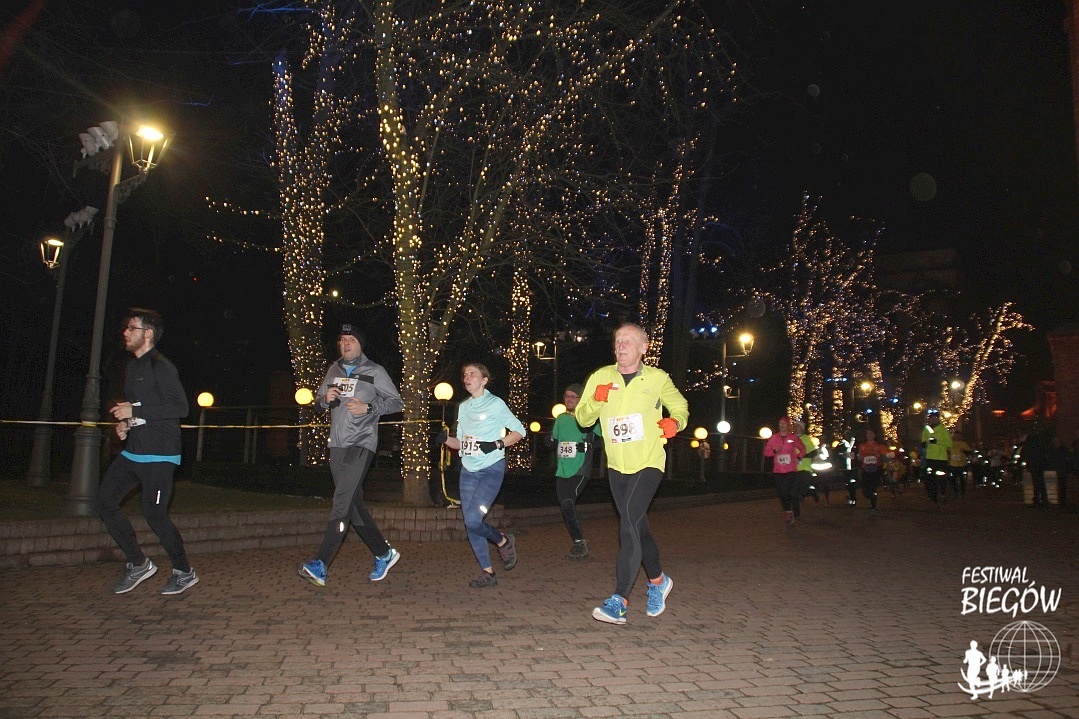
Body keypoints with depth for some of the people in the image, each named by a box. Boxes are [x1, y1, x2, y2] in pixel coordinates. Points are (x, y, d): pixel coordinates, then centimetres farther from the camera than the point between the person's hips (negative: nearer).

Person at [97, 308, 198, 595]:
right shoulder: (132, 367, 17)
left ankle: (184, 572, 10)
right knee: (105, 501, 4)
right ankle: (138, 564, 16)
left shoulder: (161, 367, -12)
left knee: (154, 514, -7)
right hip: (132, 452, 9)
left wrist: (136, 411, -20)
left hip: (159, 455, -9)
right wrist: (123, 423, 9)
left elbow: (180, 407, -21)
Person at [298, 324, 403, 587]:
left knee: (342, 502, -17)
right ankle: (384, 554, 24)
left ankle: (320, 565, -20)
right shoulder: (334, 370, 15)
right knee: (354, 505, 10)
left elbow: (396, 402, 0)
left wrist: (368, 408, -14)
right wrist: (326, 398, -1)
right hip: (337, 444, 7)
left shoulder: (374, 371, -1)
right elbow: (318, 399, 23)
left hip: (361, 444, -7)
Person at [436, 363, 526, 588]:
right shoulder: (463, 407, 14)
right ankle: (488, 573, 14)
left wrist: (497, 444, -17)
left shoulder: (495, 403, -4)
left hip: (491, 470, -6)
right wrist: (446, 439, -4)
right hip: (468, 471, 6)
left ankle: (503, 541, 10)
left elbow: (519, 430, -3)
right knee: (469, 523, 2)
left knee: (473, 519, -19)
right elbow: (460, 443, 16)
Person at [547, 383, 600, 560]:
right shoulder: (560, 419, 14)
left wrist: (589, 447, -15)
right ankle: (580, 545, 20)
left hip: (580, 470, -7)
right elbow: (554, 442, 26)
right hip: (562, 471, 7)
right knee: (565, 507, 7)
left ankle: (580, 544, -11)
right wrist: (551, 441, 9)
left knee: (568, 503, -22)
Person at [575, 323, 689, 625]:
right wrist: (595, 401, -21)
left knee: (629, 524, -19)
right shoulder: (601, 377, 1)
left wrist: (675, 422, -11)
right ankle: (658, 580, 40)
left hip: (648, 463, -4)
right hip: (616, 465, 4)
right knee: (638, 526, 17)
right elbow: (582, 419, 0)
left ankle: (619, 601, -17)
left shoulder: (658, 378, -4)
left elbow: (680, 406, 12)